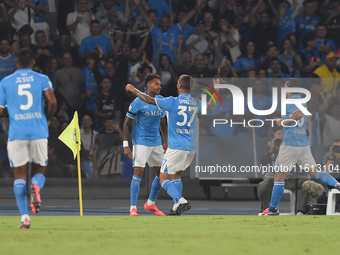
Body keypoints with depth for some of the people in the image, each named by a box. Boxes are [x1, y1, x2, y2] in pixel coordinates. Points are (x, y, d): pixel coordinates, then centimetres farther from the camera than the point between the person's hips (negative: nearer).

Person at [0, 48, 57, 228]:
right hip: (38, 132, 0)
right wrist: (47, 118, 10)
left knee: (19, 175, 4)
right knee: (39, 170, 14)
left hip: (16, 133, 0)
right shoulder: (42, 79, 5)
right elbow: (52, 101, -9)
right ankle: (36, 187, -24)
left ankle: (24, 217, -8)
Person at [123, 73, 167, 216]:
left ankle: (150, 204, 25)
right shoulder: (138, 102, -11)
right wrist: (125, 145, -13)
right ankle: (133, 208, -11)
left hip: (156, 143, 6)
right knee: (138, 172, -14)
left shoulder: (161, 101, 7)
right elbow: (126, 124, -7)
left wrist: (166, 142, 17)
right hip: (141, 142, -6)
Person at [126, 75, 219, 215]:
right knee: (176, 176, 22)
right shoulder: (196, 103, 4)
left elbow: (149, 100, -4)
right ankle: (177, 207, 14)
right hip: (191, 147, 6)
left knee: (164, 179, -1)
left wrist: (133, 90, 11)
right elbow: (210, 106, 27)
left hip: (176, 147, -6)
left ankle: (180, 200, -23)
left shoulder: (173, 102, -11)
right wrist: (216, 91, 43)